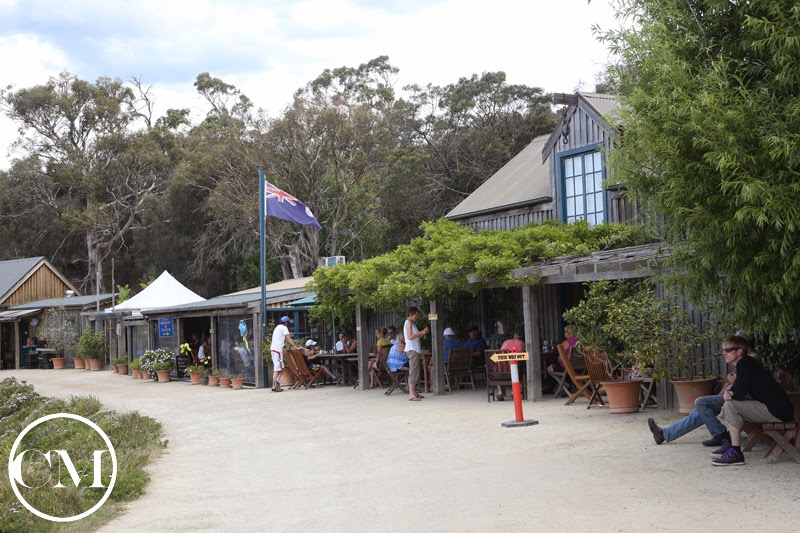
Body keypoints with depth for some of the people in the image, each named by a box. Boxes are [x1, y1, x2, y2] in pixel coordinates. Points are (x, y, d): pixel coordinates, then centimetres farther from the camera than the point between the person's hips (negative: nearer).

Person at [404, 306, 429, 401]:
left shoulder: (412, 323, 20)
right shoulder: (408, 323, -8)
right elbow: (410, 337, -19)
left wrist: (423, 332, 9)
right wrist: (421, 333, -13)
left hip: (415, 350, 10)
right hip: (412, 350, -10)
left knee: (415, 372, 11)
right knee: (413, 371, -13)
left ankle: (414, 392, 15)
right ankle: (411, 394, -16)